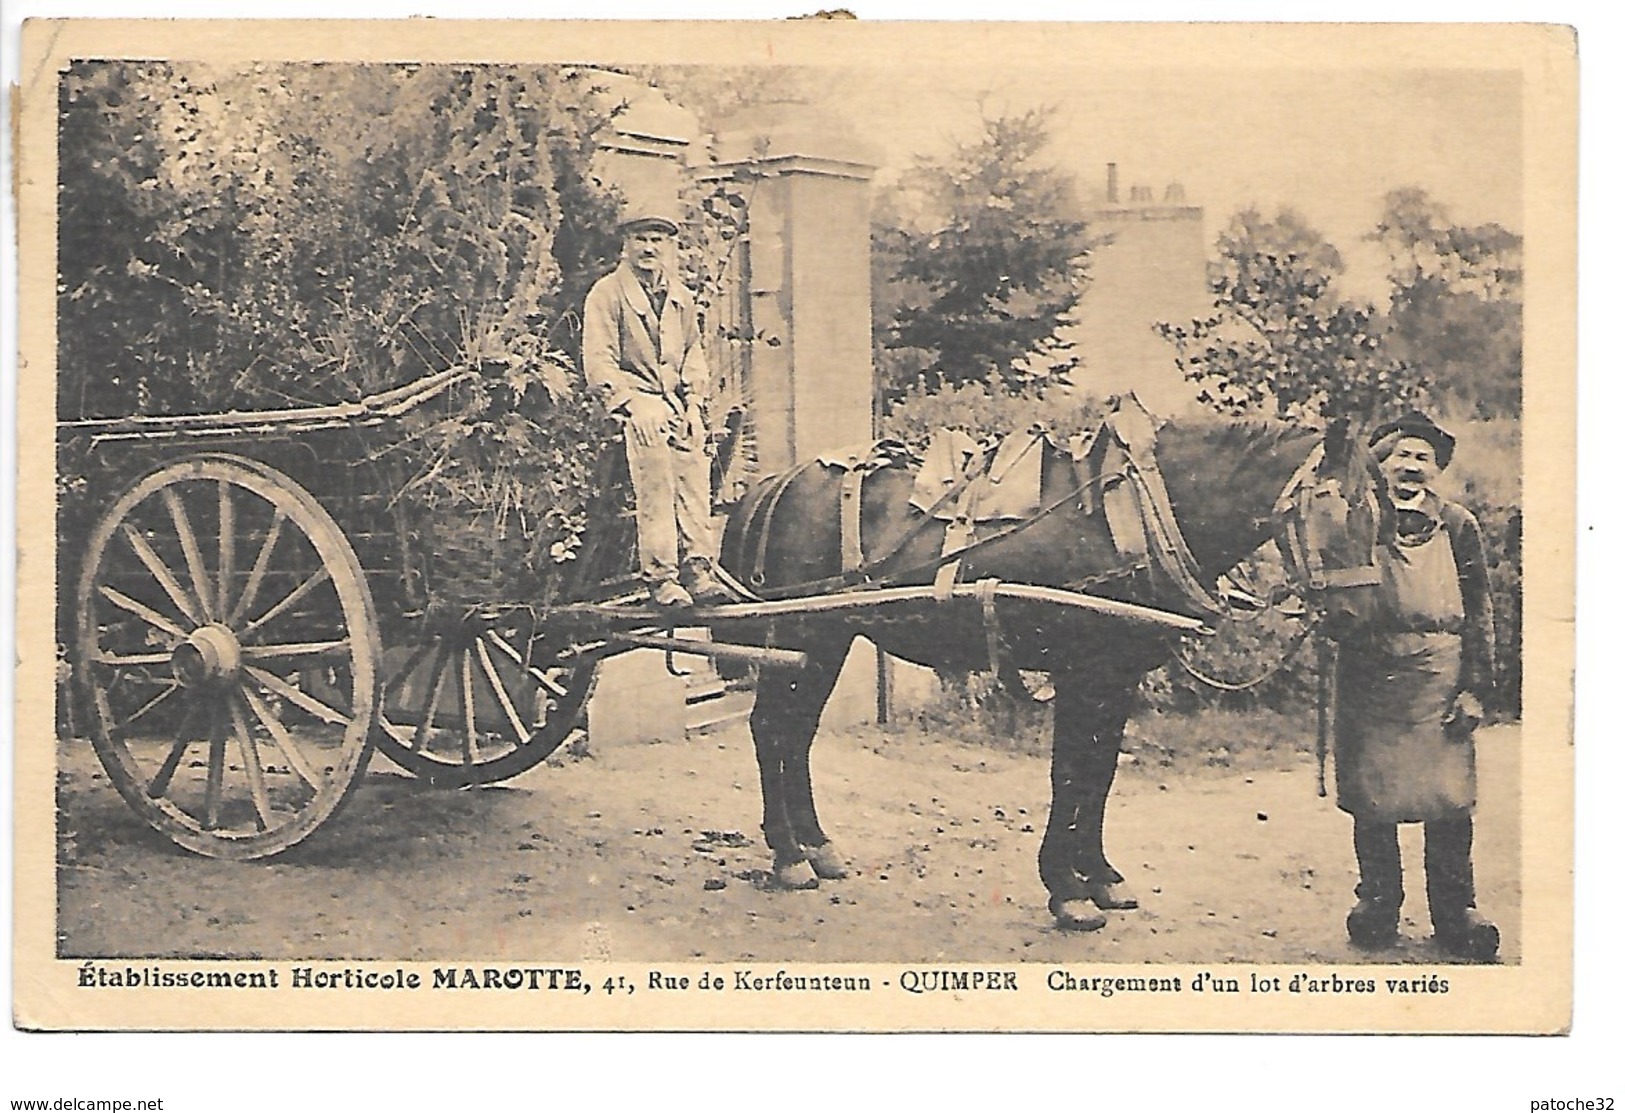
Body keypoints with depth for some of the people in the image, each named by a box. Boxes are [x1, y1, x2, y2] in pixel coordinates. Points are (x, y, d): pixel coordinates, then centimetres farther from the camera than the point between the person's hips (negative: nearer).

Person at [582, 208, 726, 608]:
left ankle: (698, 570, -2)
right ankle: (661, 577, -9)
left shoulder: (681, 297, 18)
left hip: (681, 404, 6)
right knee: (655, 493, -13)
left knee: (695, 488, -4)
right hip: (639, 403, -5)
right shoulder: (607, 294, -1)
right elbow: (598, 361, -6)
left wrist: (694, 400, 10)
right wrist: (633, 404, -16)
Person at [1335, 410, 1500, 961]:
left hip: (1439, 674, 0)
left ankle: (1454, 911, 9)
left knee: (1448, 798, -2)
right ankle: (1377, 902, 18)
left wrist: (1474, 688, -1)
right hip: (1368, 672, 0)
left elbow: (1479, 612, 5)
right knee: (1369, 796, 4)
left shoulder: (1457, 526, 6)